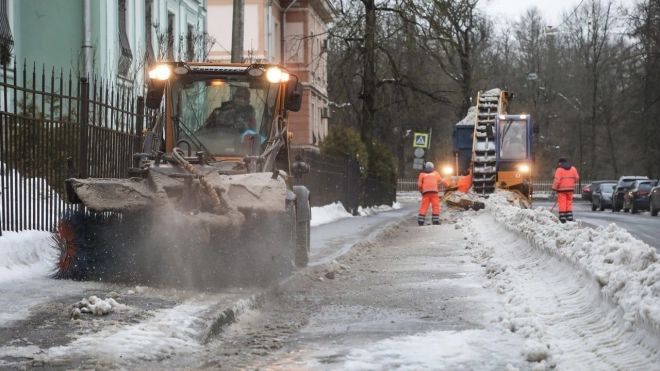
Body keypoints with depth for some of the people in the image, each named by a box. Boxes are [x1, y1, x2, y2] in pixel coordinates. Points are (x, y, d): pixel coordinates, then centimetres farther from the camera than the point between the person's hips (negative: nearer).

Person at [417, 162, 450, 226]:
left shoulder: (422, 174, 12)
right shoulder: (435, 173, 15)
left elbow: (419, 184, 9)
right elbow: (442, 180, 21)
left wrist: (421, 190, 25)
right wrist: (447, 184, 35)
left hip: (425, 192, 1)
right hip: (434, 191, -1)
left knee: (424, 206, 3)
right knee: (436, 206, 4)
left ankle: (420, 221, -3)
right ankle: (436, 221, -2)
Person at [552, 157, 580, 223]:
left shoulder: (559, 169, -8)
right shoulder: (572, 168, 9)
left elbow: (557, 180, -15)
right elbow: (576, 178, 10)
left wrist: (554, 188, -9)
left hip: (562, 189, -5)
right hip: (570, 188, 5)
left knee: (562, 203, -4)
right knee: (569, 203, 11)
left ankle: (562, 218, -6)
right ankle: (570, 218, 9)